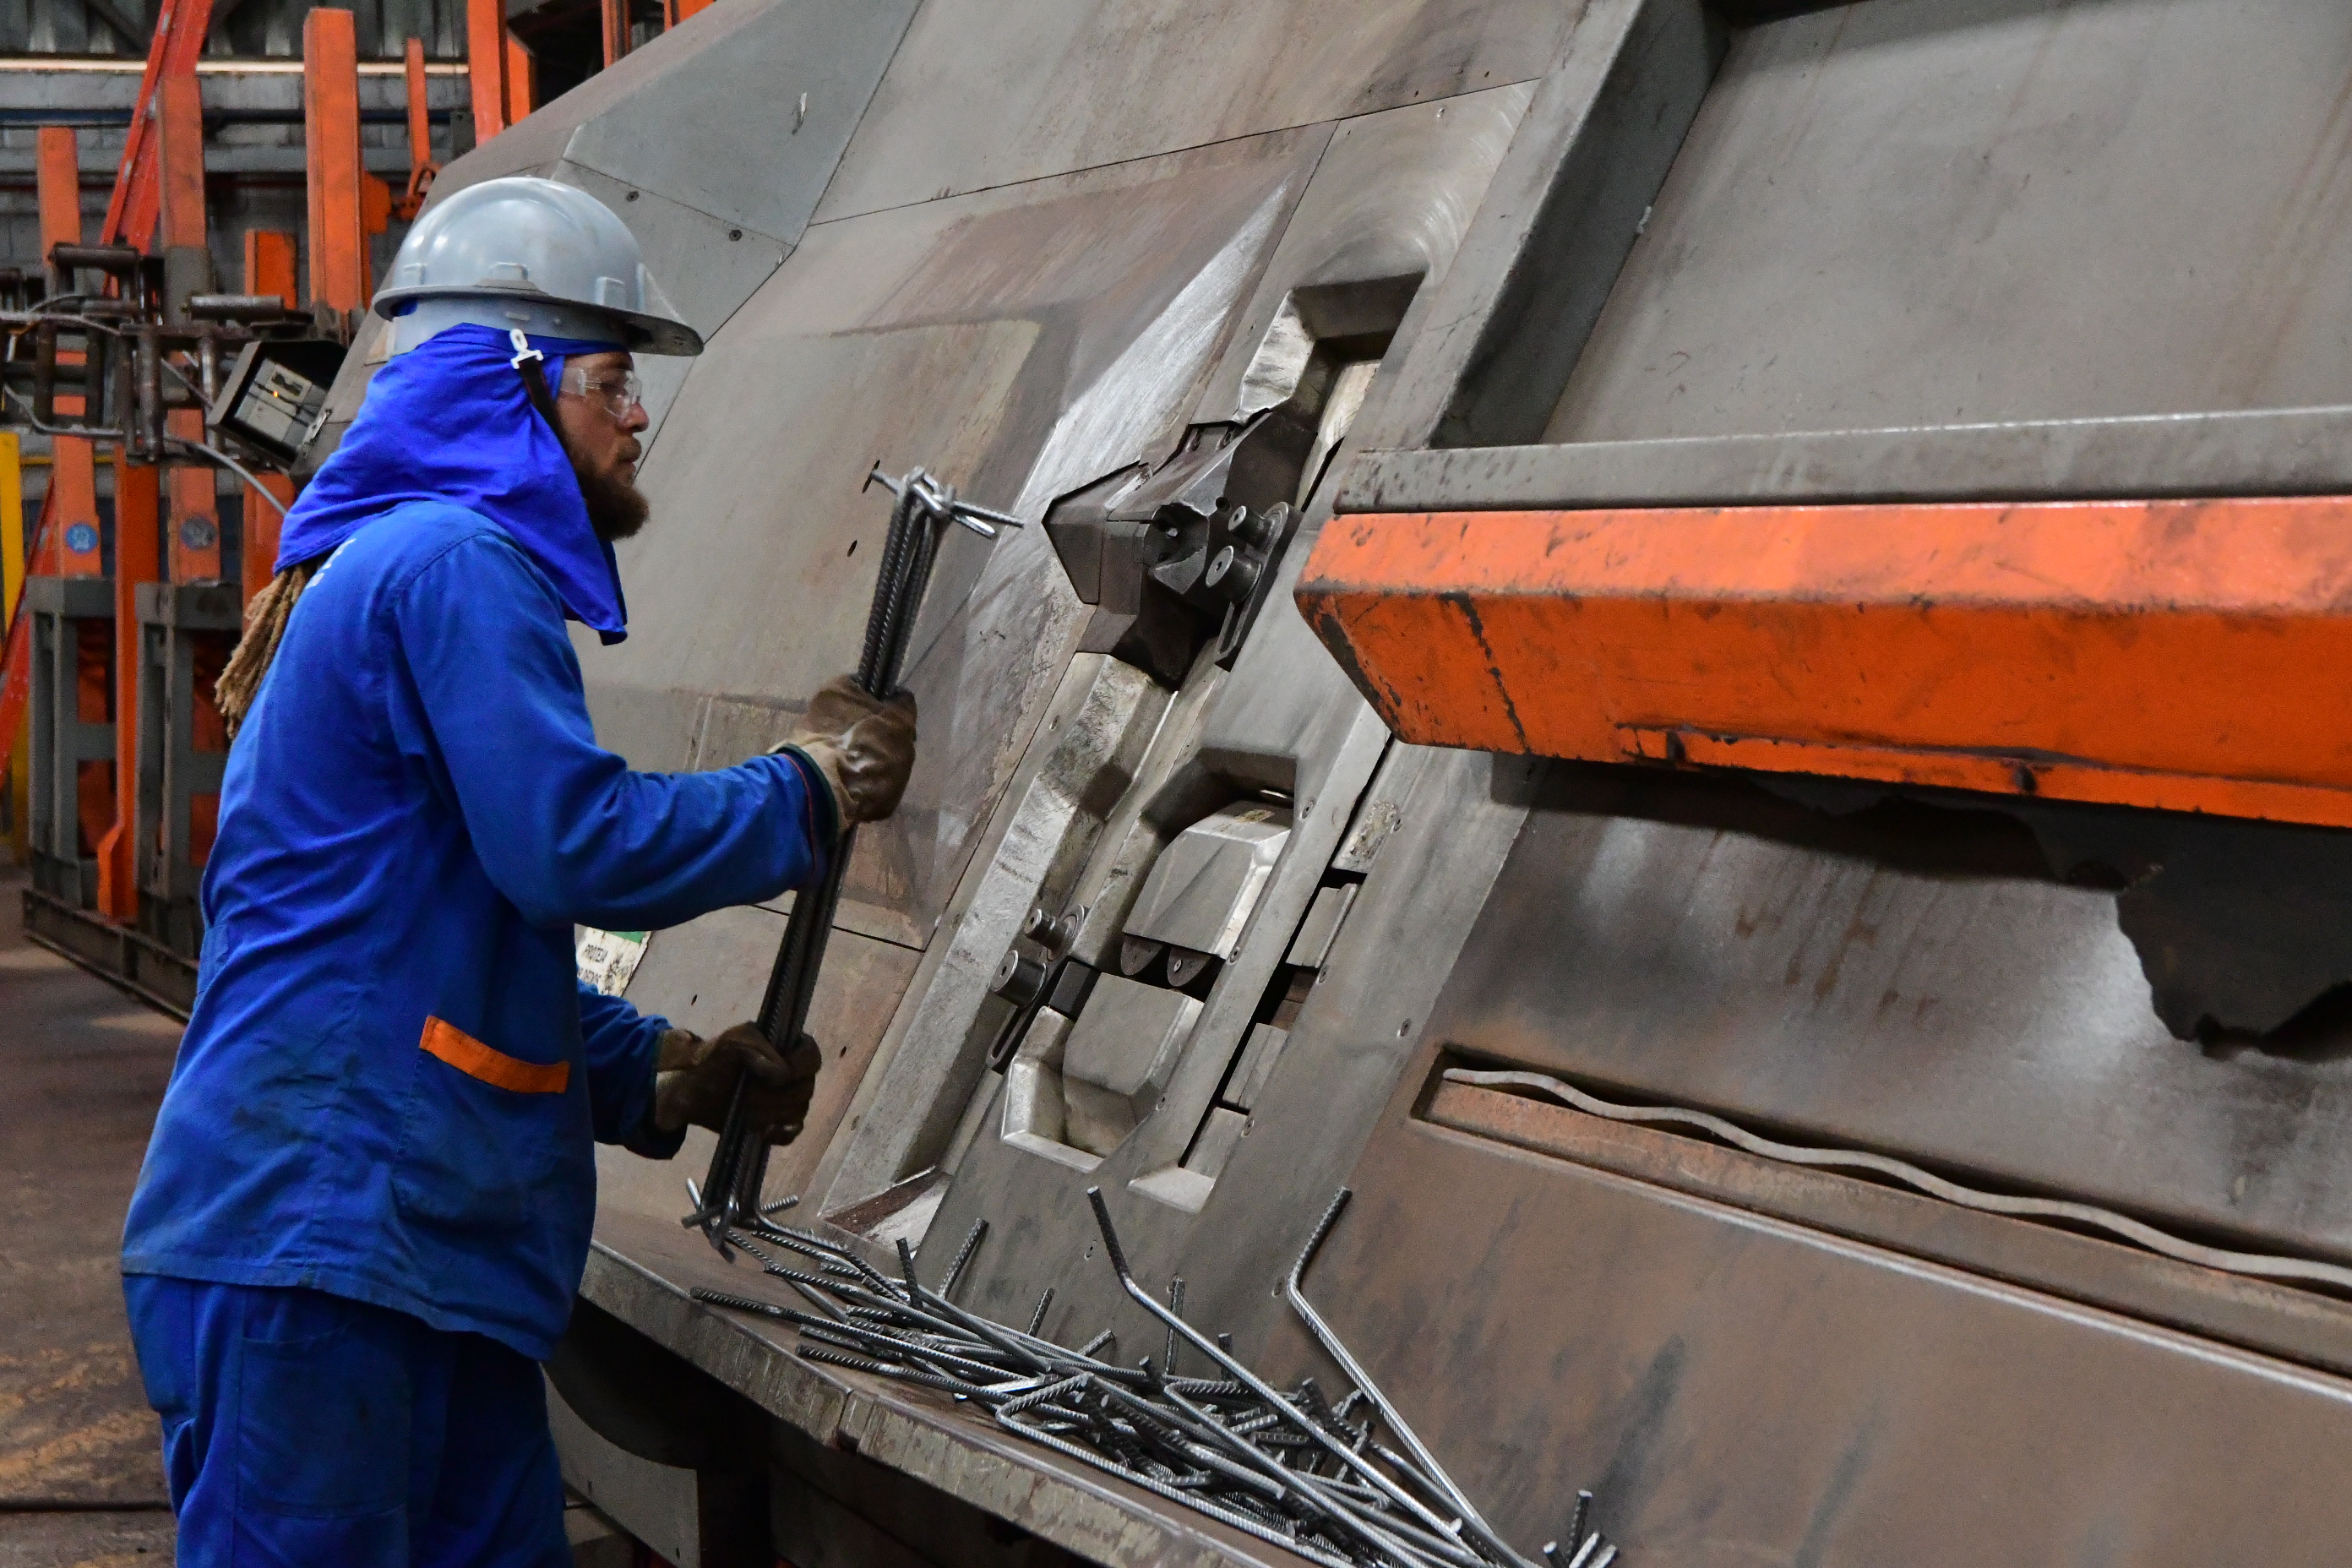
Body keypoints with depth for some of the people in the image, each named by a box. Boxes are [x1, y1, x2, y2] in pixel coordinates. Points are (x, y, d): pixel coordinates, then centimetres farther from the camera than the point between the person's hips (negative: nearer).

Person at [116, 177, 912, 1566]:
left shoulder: (393, 564, 23)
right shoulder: (456, 562, -11)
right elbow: (573, 844, -20)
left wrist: (665, 1074, 16)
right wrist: (812, 788, -6)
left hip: (421, 1235, 11)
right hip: (315, 1234, -10)